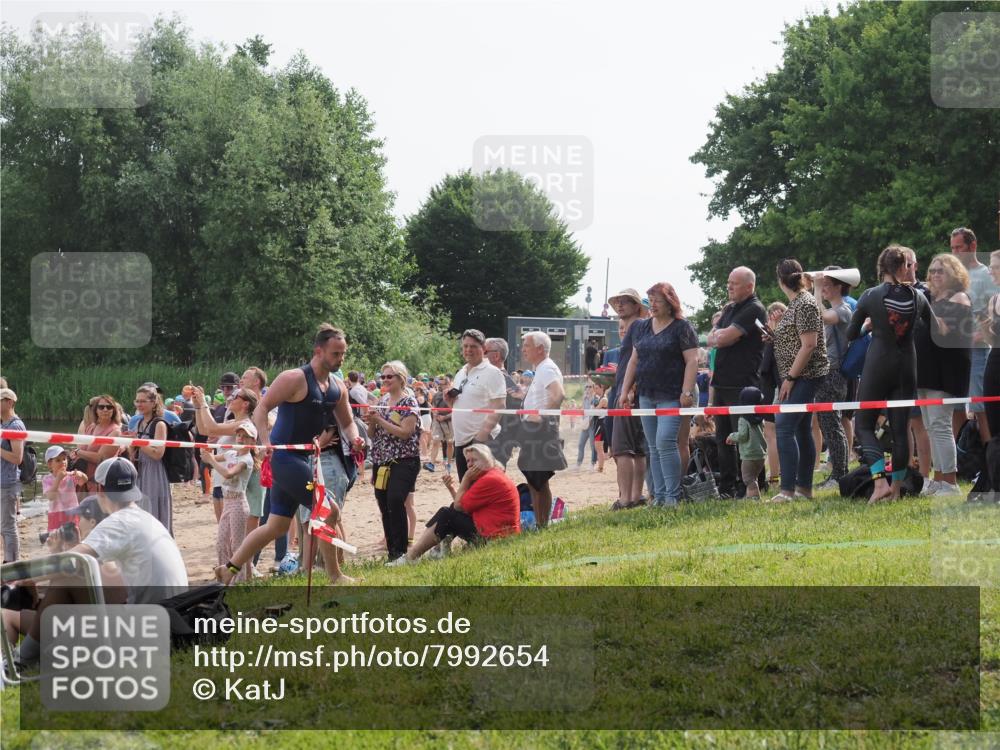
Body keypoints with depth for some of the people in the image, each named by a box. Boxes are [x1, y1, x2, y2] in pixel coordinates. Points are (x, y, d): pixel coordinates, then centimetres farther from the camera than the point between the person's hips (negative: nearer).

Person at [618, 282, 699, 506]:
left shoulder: (682, 328, -4)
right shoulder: (642, 327, 15)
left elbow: (692, 361, -9)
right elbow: (634, 361, 19)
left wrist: (687, 392, -17)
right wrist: (625, 391, 15)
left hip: (671, 396, -7)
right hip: (646, 395, 7)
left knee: (665, 442, -16)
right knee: (654, 447, 7)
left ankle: (672, 496, -10)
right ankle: (659, 496, 10)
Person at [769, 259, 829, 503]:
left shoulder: (805, 304, -15)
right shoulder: (796, 303, 15)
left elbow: (809, 345, -20)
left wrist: (790, 378, -20)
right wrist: (772, 337, 9)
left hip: (804, 376, -10)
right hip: (799, 379, 10)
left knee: (784, 427, -15)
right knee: (802, 430, 12)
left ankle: (787, 490, -19)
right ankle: (804, 487, 16)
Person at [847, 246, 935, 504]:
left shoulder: (870, 296, -6)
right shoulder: (917, 296, 1)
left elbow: (851, 335, 1)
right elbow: (936, 330, 13)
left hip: (877, 365, -3)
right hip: (906, 366, 3)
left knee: (864, 426, 5)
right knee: (900, 428, 9)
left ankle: (880, 481, -13)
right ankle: (896, 488, 9)